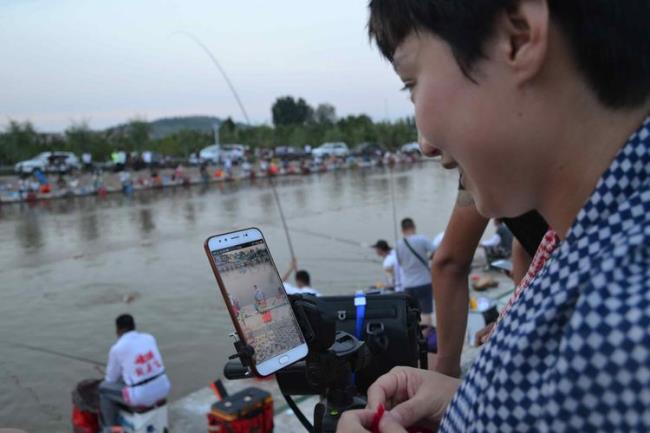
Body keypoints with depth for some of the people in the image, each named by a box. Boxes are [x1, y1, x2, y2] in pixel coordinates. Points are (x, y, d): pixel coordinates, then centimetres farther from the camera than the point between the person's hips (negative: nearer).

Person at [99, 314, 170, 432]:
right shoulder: (150, 338, 7)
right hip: (163, 388, 5)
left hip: (141, 396, -5)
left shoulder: (116, 348, -7)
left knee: (104, 388, 18)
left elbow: (111, 379, 6)